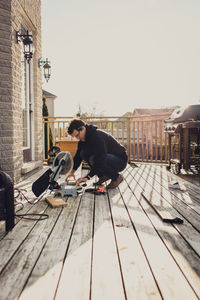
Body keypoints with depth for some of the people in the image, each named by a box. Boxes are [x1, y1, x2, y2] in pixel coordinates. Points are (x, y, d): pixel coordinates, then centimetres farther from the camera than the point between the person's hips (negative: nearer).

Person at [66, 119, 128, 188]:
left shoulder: (98, 136, -28)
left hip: (120, 161, -8)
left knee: (93, 159, -31)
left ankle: (117, 177, -10)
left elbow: (100, 160, -35)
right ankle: (103, 176, 3)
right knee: (84, 153, -5)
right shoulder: (83, 138, 0)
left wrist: (87, 177, -35)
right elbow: (78, 155, 9)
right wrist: (72, 171, -2)